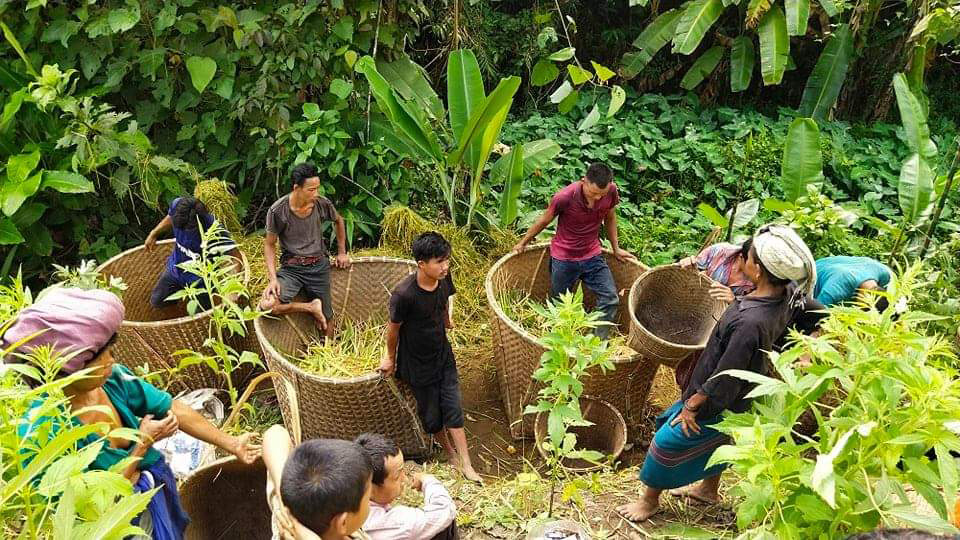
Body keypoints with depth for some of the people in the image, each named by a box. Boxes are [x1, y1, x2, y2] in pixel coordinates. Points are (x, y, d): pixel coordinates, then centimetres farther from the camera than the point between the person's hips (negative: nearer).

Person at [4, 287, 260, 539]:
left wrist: (231, 444, -7)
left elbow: (174, 410, -7)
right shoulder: (42, 433, -33)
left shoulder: (112, 378, -18)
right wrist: (143, 444, -21)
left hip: (158, 487, 5)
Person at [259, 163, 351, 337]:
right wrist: (273, 278, -15)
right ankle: (311, 306, -7)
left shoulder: (322, 204, -7)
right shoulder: (277, 211, -15)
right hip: (291, 268, -2)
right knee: (266, 306, -27)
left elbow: (338, 221, 16)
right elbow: (269, 244, -4)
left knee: (326, 322, 6)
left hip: (319, 266, 2)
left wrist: (342, 252, 15)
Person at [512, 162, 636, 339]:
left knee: (610, 299, -8)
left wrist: (616, 248, 13)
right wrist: (523, 243, 6)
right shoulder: (564, 197, -26)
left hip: (593, 256, 3)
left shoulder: (611, 191, -16)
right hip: (564, 258, -3)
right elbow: (544, 221, -7)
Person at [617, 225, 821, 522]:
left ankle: (649, 501, 35)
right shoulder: (790, 294, -18)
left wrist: (691, 406, -14)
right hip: (740, 395, 8)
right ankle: (709, 489, 56)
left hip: (718, 405, -8)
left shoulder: (749, 323, -41)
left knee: (668, 440, 12)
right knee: (716, 440, 31)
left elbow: (723, 379, -30)